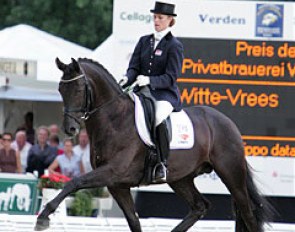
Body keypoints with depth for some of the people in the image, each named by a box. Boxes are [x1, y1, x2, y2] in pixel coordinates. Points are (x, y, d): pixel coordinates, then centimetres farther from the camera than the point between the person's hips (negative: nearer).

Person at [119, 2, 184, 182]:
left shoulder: (174, 46, -2)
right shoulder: (144, 41, 16)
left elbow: (170, 78, -9)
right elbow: (134, 67, 9)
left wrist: (149, 80, -25)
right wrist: (127, 79, -15)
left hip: (165, 94, -6)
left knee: (157, 118, -38)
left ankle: (162, 165, -31)